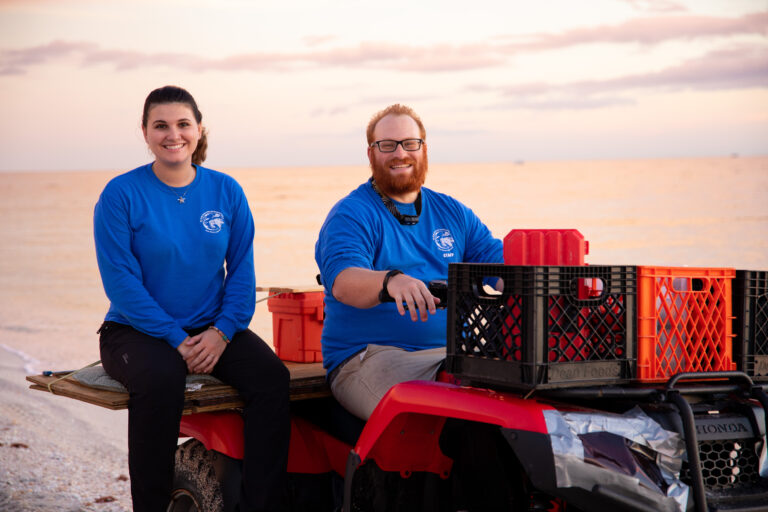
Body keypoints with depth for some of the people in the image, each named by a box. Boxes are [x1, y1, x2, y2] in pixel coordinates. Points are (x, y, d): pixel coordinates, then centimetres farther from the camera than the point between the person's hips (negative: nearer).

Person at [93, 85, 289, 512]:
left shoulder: (226, 191, 6)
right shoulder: (122, 194, -5)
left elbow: (241, 271, 5)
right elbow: (121, 281, -10)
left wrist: (222, 331, -12)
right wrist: (176, 339, -18)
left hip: (211, 329, 3)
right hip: (137, 330, -3)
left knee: (272, 377, -23)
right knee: (161, 380, -35)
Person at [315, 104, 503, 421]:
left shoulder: (452, 213, 20)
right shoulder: (350, 215, 1)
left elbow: (501, 262, 11)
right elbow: (342, 281, -18)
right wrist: (390, 282, -40)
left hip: (451, 352, 5)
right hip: (369, 356, -5)